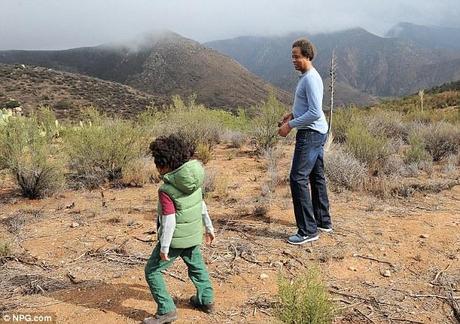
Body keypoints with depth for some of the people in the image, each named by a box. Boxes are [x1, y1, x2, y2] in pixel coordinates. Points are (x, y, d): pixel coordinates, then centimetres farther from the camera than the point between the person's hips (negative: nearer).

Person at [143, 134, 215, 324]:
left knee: (152, 271, 8)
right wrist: (209, 227, 19)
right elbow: (202, 206, 7)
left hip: (176, 239, -7)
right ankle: (206, 300, 41)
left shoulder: (166, 190, -26)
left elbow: (169, 222, -25)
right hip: (193, 236, 7)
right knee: (196, 266, 27)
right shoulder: (194, 181, -5)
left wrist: (164, 247, -15)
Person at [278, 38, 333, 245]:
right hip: (316, 133, 11)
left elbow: (315, 113, -24)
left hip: (310, 134, -11)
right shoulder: (306, 76, 15)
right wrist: (292, 114, 12)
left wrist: (291, 125, -19)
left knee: (298, 178, -11)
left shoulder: (311, 79, -18)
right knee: (317, 177, 16)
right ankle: (323, 221, 29)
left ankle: (308, 230, -6)